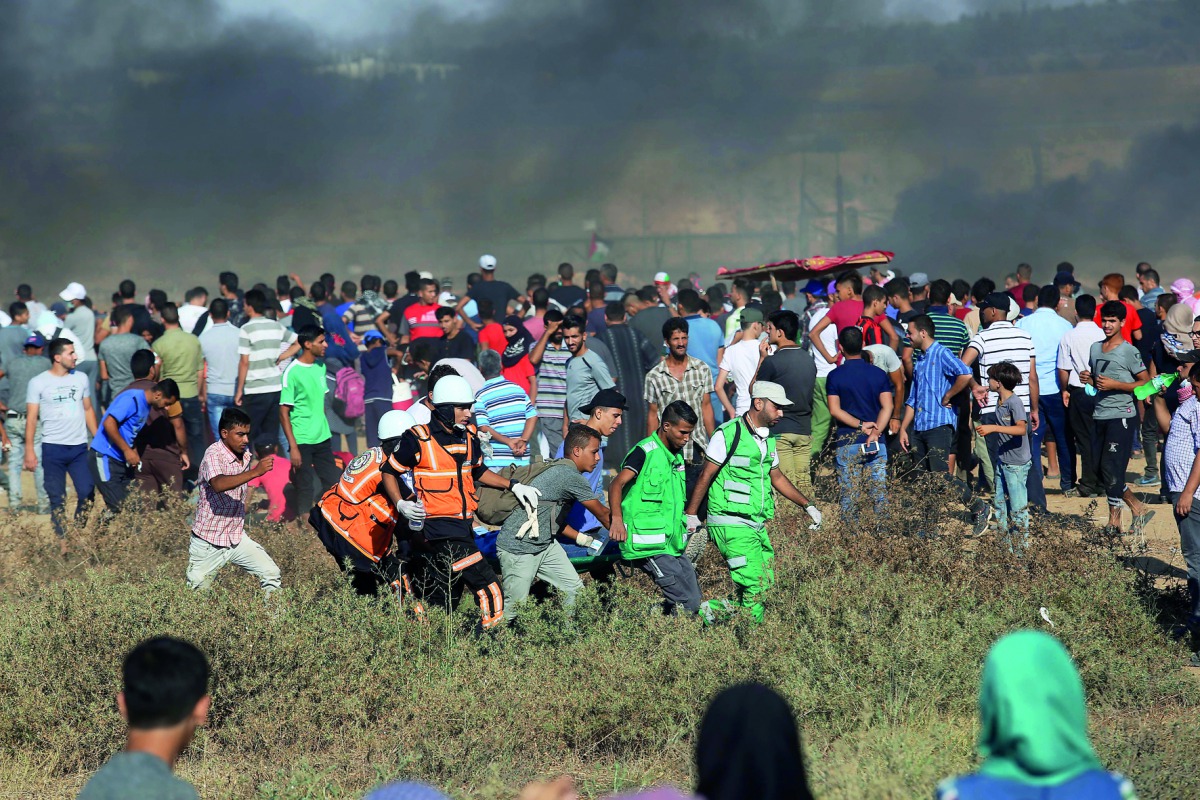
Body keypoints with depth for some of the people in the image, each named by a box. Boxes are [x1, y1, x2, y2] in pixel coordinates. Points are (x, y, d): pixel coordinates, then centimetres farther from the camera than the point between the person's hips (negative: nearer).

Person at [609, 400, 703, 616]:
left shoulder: (677, 456, 16)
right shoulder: (645, 452, -10)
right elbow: (617, 485, -22)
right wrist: (617, 519, -35)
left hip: (673, 545, 9)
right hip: (649, 547, -9)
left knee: (693, 600, 6)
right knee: (688, 603, -17)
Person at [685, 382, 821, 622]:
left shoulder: (768, 439, 14)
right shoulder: (729, 434, -9)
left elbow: (777, 477, 27)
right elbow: (706, 477, -5)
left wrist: (807, 505, 25)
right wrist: (691, 514, -3)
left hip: (758, 527, 8)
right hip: (731, 525, -8)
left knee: (767, 586, 2)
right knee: (754, 589, -16)